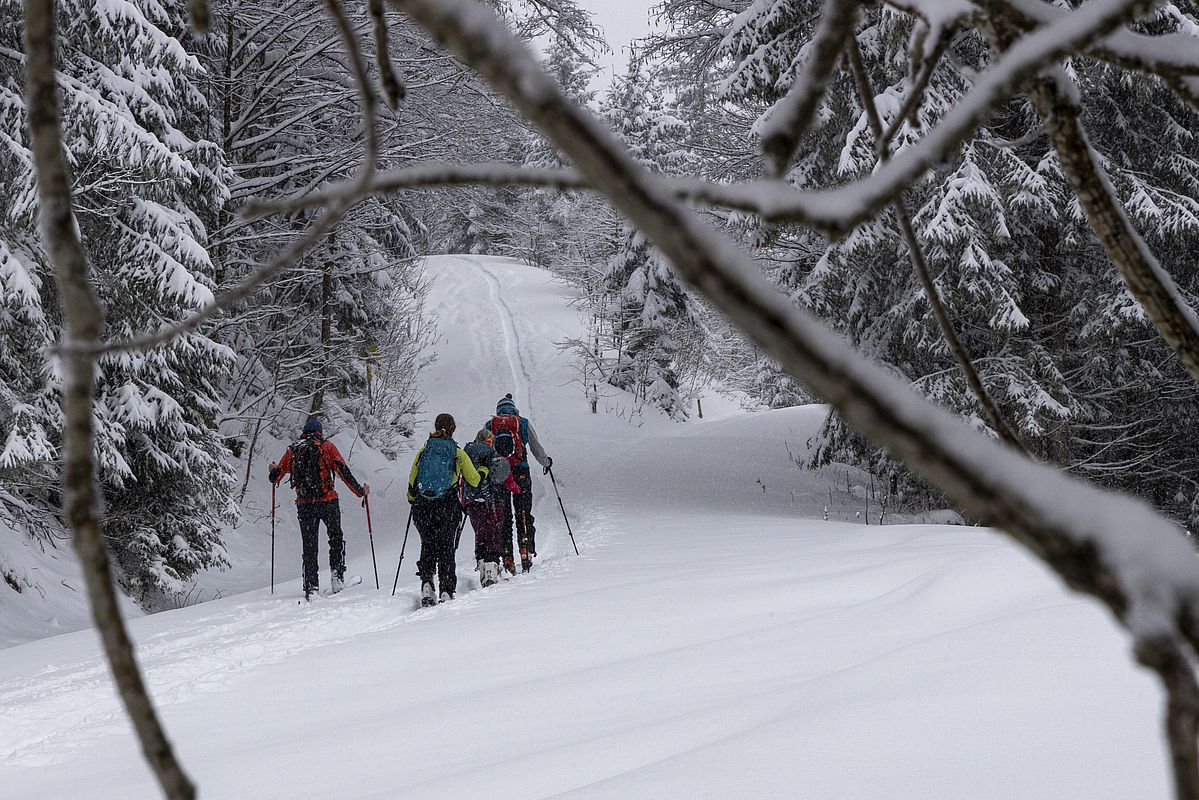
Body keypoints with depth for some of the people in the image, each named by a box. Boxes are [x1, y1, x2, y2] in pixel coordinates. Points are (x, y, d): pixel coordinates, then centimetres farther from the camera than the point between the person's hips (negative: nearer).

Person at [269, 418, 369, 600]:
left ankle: (311, 587, 4)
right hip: (328, 502, -2)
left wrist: (273, 471, 35)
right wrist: (360, 491, 4)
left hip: (304, 505, 2)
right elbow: (344, 472, -4)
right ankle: (336, 576, 8)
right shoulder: (327, 446, 1)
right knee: (336, 538, 18)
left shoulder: (292, 450, 8)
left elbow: (275, 477, 11)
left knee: (309, 546, 9)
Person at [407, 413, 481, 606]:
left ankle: (427, 582, -5)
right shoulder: (458, 454, -1)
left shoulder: (423, 451, 4)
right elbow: (474, 481, 6)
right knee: (445, 547, 7)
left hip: (422, 507, 1)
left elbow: (412, 482, 6)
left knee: (428, 545, 15)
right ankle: (447, 591, -1)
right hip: (447, 507, -1)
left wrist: (412, 500, 24)